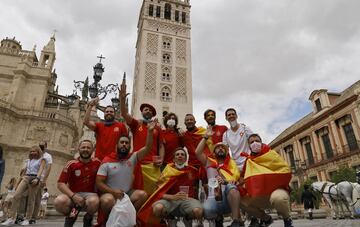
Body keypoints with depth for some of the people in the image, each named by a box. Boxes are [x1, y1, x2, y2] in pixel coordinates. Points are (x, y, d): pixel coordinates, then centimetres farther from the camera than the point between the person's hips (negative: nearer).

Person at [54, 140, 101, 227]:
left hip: (89, 194, -1)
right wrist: (73, 196, -20)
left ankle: (88, 217, 1)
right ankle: (71, 216, 4)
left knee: (94, 201, -37)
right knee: (59, 201, -33)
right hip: (73, 195, 1)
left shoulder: (97, 163, 1)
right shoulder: (71, 164, -3)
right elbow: (60, 184, -7)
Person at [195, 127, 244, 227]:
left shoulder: (232, 163, 22)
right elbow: (198, 152, 10)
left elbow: (238, 176, 5)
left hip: (231, 196, -1)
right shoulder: (210, 162, 23)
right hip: (214, 198, 1)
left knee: (231, 187, -36)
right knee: (206, 210, -33)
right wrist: (206, 137, 13)